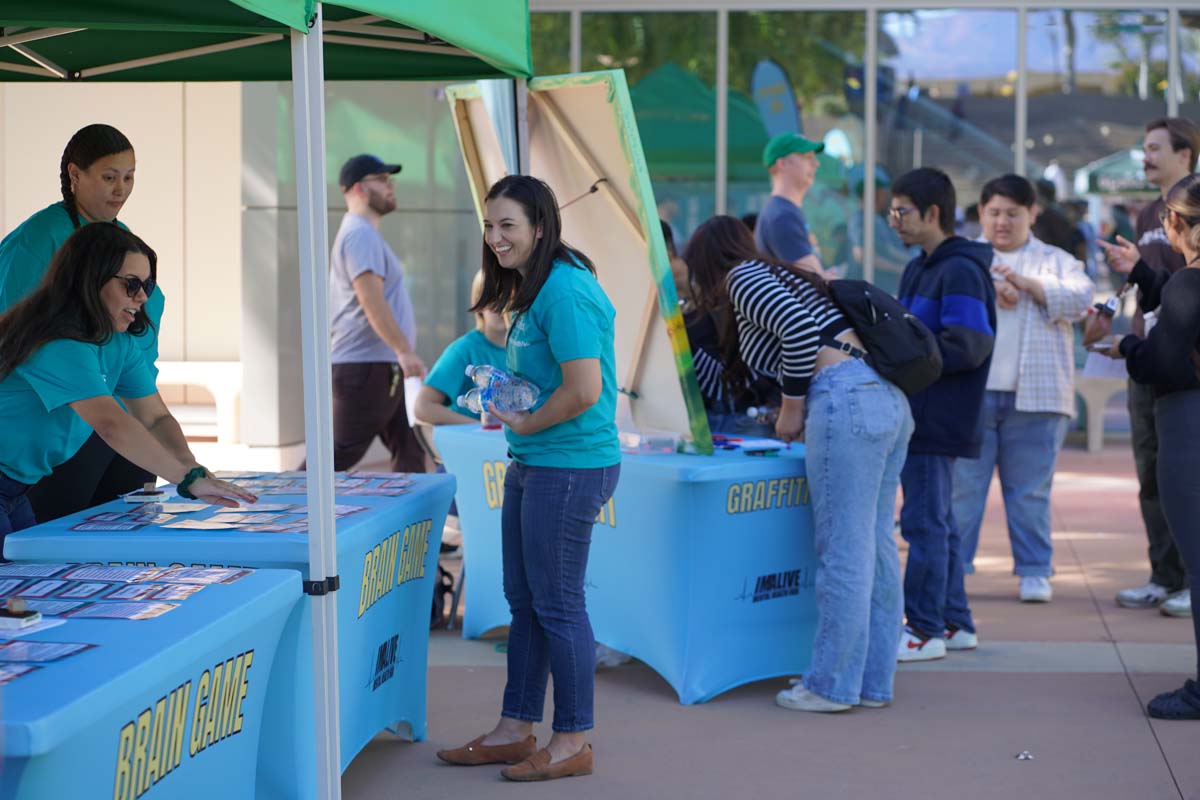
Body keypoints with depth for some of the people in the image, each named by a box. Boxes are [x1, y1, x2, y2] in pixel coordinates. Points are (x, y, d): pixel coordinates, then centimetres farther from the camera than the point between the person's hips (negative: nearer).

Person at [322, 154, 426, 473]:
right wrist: (403, 350, -31)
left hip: (383, 367, 11)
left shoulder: (363, 234, 22)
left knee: (411, 452, 8)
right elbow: (371, 299, -24)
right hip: (365, 366, -11)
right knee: (342, 454, -9)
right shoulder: (361, 235, -12)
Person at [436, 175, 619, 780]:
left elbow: (584, 390, -25)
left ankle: (572, 742, 9)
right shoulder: (532, 289, 13)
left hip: (568, 467, -10)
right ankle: (515, 731, 25)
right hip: (532, 466, 10)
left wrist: (524, 424, -11)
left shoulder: (564, 289, -19)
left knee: (557, 604, -2)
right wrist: (506, 403, 8)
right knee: (524, 600, 15)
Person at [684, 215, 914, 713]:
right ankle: (873, 681, 16)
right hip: (887, 397, 9)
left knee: (842, 553, -4)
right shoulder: (782, 275, 28)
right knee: (875, 548, 11)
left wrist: (792, 409, -6)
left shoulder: (743, 277, 1)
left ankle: (832, 685, 1)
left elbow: (801, 330, -15)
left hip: (847, 402, -9)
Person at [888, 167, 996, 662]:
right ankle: (954, 623, 21)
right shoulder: (919, 269, 16)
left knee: (925, 523, -5)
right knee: (937, 522, 14)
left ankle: (924, 630, 1)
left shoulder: (961, 272, -14)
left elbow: (965, 347, -21)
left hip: (939, 418, -10)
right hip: (921, 415, 10)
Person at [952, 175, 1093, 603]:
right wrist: (989, 286, -16)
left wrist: (1026, 283, -11)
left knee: (1030, 491, 3)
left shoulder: (1056, 261, 16)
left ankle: (1034, 572, 10)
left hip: (1035, 396, 0)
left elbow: (1080, 298, -2)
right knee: (961, 486, 0)